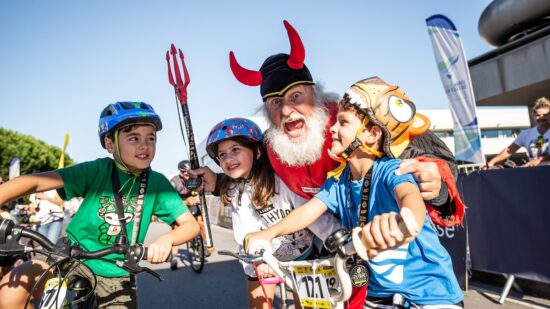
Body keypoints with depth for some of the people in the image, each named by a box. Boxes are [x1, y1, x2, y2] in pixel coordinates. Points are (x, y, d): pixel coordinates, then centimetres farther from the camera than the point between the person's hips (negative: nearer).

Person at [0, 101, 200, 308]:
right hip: (73, 256, -1)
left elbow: (191, 225, -17)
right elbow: (35, 182, -24)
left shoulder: (157, 183, -12)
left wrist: (167, 239, -37)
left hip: (115, 275, 1)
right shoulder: (97, 170, -15)